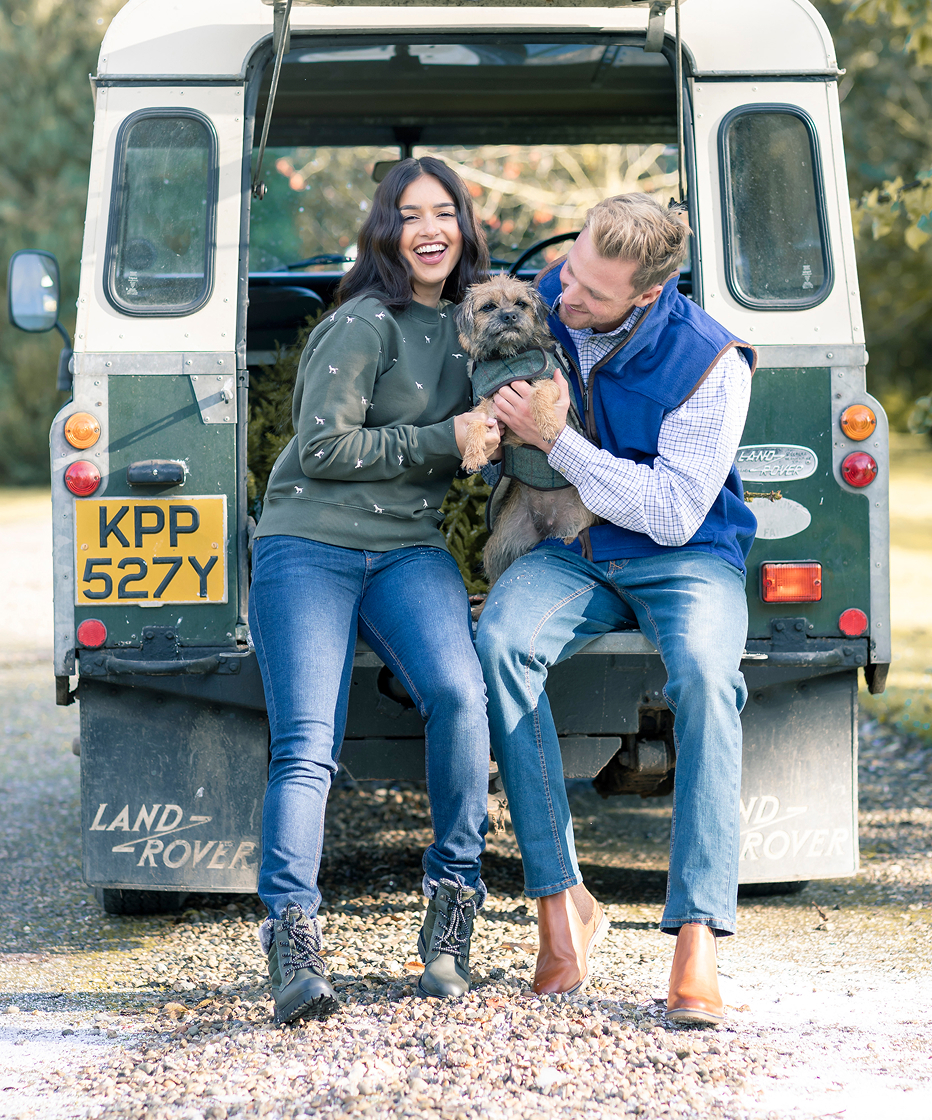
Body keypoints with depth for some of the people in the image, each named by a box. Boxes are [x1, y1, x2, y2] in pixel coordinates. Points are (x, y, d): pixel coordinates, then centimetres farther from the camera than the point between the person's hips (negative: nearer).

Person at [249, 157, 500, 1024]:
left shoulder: (467, 320, 13)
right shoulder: (365, 326, -9)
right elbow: (322, 448, -13)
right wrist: (445, 441, -12)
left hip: (409, 550, 5)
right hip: (310, 549, -5)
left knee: (458, 692, -24)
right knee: (307, 747, -18)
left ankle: (452, 904, -13)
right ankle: (292, 937, -21)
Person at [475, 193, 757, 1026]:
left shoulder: (710, 363, -19)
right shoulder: (540, 301, -6)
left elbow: (673, 512, -22)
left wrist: (554, 442, -27)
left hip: (687, 558, -3)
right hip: (574, 551, 4)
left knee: (705, 676, -36)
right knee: (501, 642, -30)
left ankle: (698, 940, -39)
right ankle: (561, 902, -25)